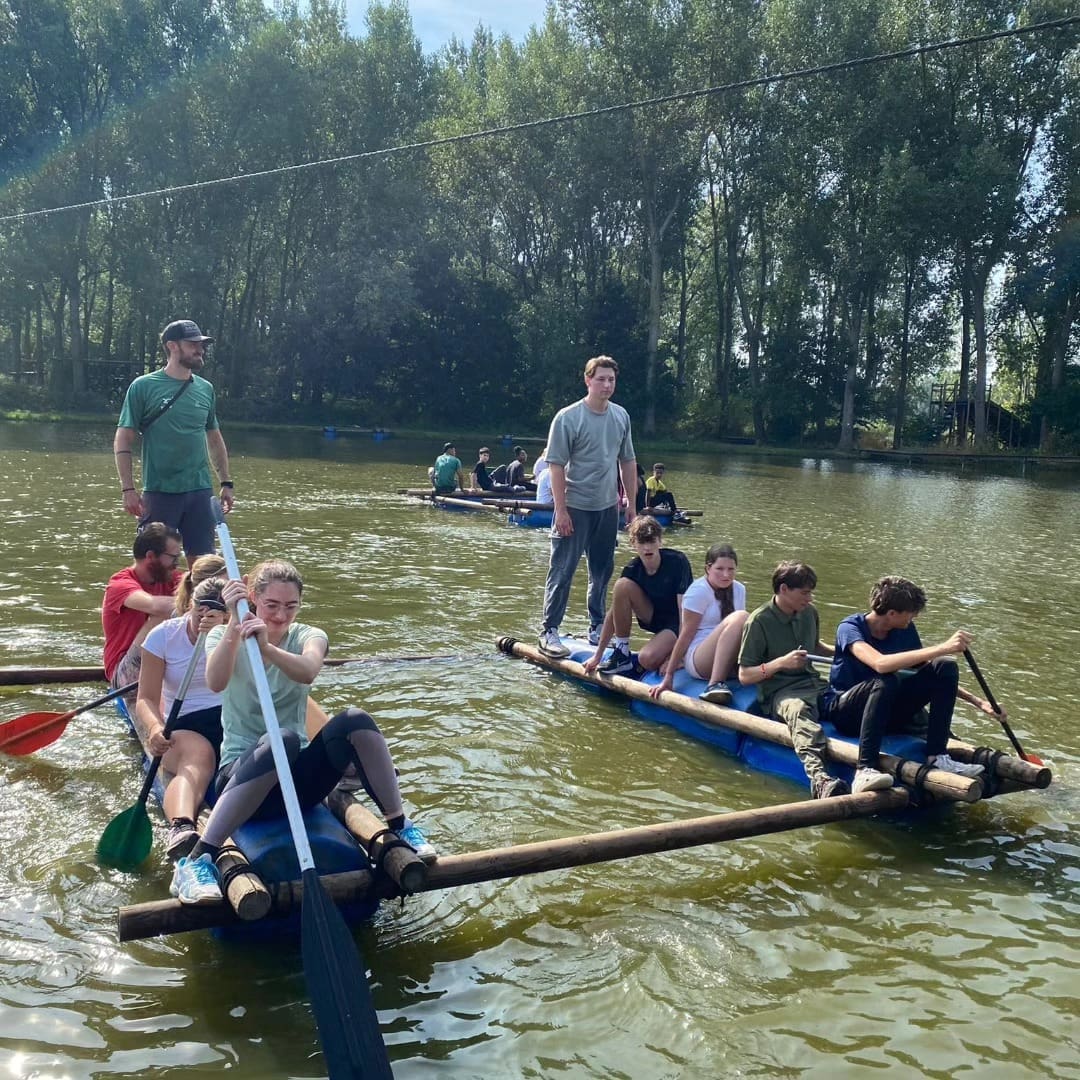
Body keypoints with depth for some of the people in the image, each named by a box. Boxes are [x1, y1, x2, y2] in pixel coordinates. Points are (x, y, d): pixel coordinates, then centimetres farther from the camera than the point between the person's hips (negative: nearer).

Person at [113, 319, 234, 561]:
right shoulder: (143, 387, -3)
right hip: (159, 492, -3)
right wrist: (128, 489, -10)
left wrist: (226, 482, 15)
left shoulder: (206, 389, 9)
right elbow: (123, 441, -3)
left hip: (200, 490, 4)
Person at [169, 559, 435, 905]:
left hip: (298, 776, 3)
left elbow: (307, 672, -23)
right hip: (243, 776, -2)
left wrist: (267, 647, -42)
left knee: (354, 721, -27)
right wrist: (234, 624, -36)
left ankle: (400, 827, -14)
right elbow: (216, 683, -24)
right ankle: (196, 861, -36)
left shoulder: (309, 636, 4)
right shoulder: (225, 637, 1)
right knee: (282, 740, -38)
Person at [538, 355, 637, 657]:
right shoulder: (568, 418, -12)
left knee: (602, 572, 14)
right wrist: (561, 511, -17)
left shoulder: (621, 416, 6)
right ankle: (549, 631, 7)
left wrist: (631, 502, 12)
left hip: (608, 507, 6)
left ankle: (597, 628, 27)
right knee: (562, 571, -1)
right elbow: (556, 465, -13)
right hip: (575, 507, -6)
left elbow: (627, 461, 14)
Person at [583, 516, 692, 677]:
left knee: (647, 659, -32)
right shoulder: (632, 569, -10)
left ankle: (673, 654, 4)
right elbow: (614, 611, -8)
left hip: (677, 623, -5)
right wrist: (598, 655, -9)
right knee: (622, 585, -21)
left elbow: (684, 608, -25)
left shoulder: (677, 561, -22)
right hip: (653, 617, 5)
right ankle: (622, 654, -11)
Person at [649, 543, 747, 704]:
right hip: (698, 660, -5)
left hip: (729, 664, 6)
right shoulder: (698, 591, -6)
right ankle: (714, 685, -38)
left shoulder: (739, 589, 13)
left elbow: (739, 631, 16)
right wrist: (668, 677, -11)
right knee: (740, 617, -31)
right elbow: (685, 635, -9)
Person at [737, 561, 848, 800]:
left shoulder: (810, 613, 14)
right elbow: (744, 676, -5)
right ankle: (818, 776, -63)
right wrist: (781, 662, -18)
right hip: (779, 693, -7)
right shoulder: (759, 621, -5)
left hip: (812, 685, 8)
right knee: (798, 709, -41)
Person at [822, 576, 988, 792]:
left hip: (886, 707, 6)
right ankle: (864, 771, -43)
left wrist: (976, 701, 1)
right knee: (886, 681, -38)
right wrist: (942, 648, -41)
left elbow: (939, 678, 12)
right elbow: (880, 663, -40)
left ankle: (936, 756, -16)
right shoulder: (850, 627, -19)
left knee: (946, 667, -10)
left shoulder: (905, 630, 1)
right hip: (843, 709, -6)